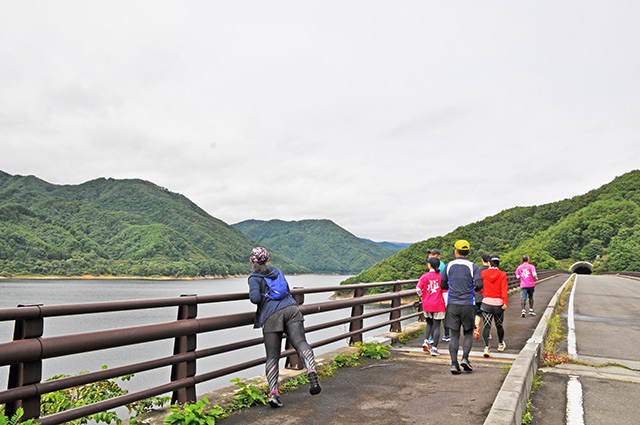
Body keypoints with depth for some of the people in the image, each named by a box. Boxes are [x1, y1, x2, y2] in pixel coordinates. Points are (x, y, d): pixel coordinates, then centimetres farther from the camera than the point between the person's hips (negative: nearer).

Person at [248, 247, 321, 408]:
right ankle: (311, 370, -39)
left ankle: (273, 392, -8)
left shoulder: (254, 277, 7)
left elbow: (255, 298, -9)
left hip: (271, 316, -3)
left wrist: (251, 295, 14)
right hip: (290, 309, 3)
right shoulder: (277, 271, 25)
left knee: (272, 357, 2)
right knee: (300, 342, -13)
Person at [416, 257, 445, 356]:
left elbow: (418, 289, -12)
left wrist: (422, 295, 7)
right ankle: (434, 348, 5)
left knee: (429, 323, 22)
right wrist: (446, 303, 4)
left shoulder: (424, 276, -3)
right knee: (436, 326, 5)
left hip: (426, 304, 2)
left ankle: (426, 341, 6)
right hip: (438, 305, -1)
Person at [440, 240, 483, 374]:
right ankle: (465, 358, -1)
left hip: (452, 304, 1)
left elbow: (442, 285, 8)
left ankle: (454, 364, -2)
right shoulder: (473, 267, -2)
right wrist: (474, 289, 9)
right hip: (467, 304, -1)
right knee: (468, 334, 15)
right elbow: (479, 285, -13)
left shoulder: (449, 266, 4)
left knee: (454, 335, 5)